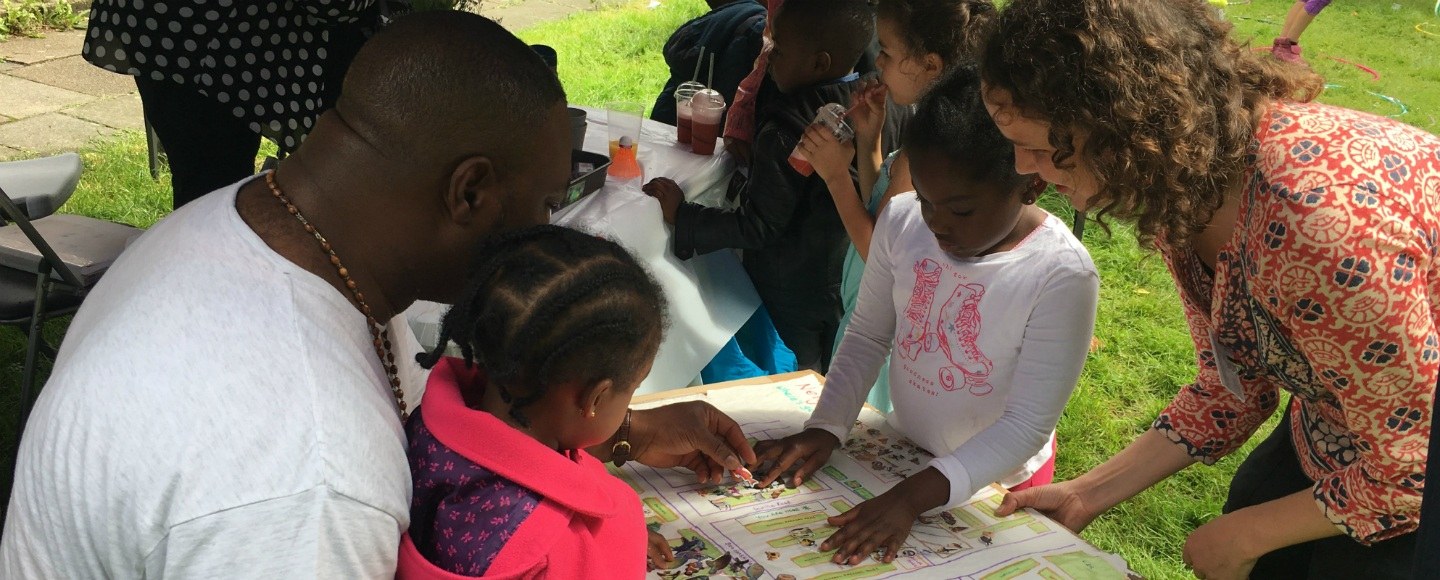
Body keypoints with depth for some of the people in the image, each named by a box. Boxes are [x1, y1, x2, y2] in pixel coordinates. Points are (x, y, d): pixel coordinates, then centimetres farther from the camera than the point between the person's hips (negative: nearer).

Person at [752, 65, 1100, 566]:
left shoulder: (1063, 276, -28)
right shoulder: (903, 220, -14)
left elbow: (1028, 425, -26)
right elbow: (868, 335, -2)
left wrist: (914, 496, -34)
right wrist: (825, 428, -16)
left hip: (996, 482, -4)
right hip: (902, 448, 4)